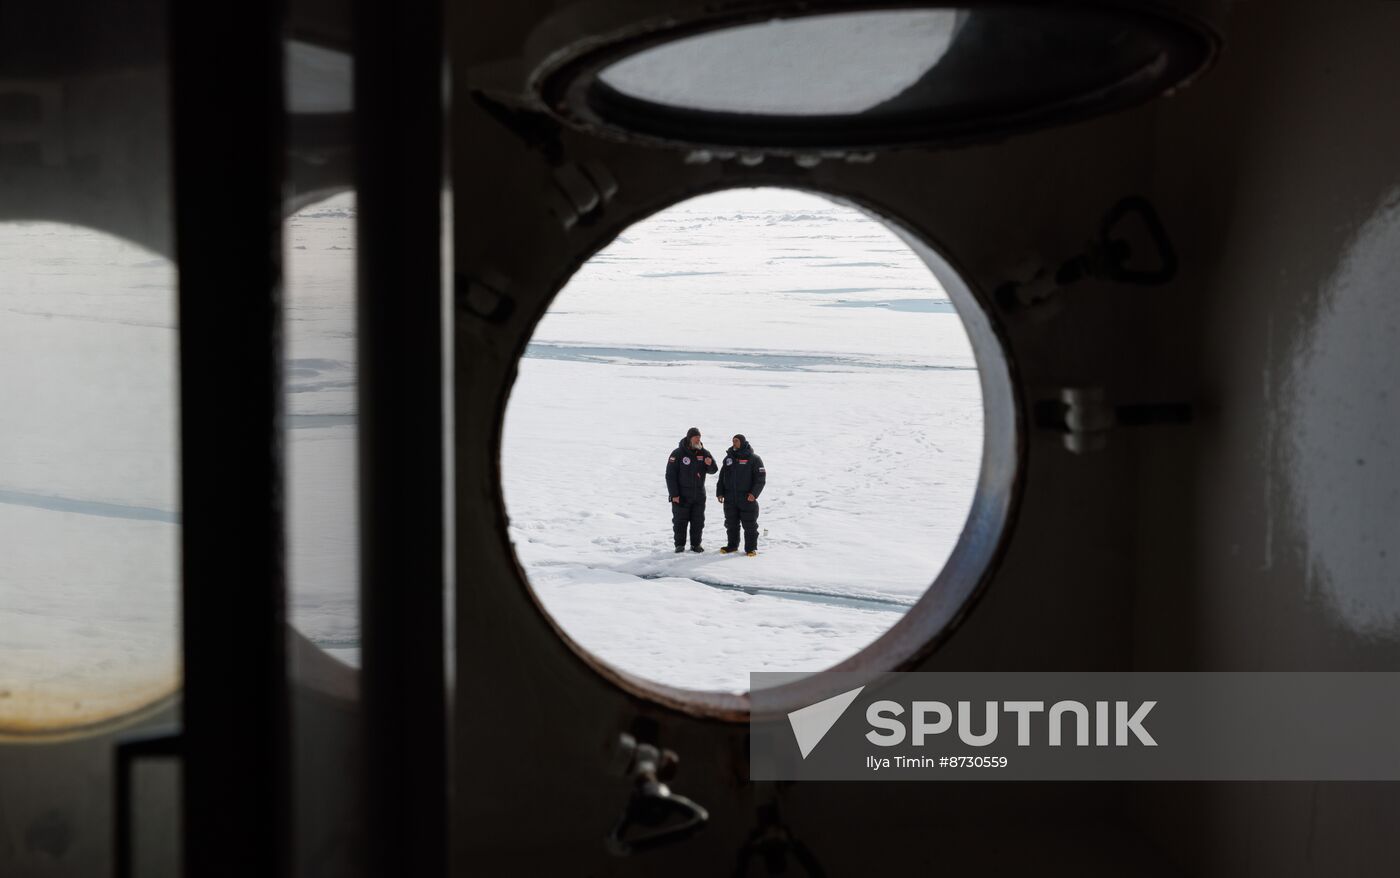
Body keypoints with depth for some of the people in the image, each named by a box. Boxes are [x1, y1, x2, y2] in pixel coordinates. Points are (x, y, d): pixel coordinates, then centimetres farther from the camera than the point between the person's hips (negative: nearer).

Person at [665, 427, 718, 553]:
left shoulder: (703, 453, 5)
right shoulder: (678, 453, -8)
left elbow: (713, 470, 5)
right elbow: (670, 475, -9)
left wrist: (710, 464, -20)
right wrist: (674, 494, -14)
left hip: (699, 495, 4)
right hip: (681, 495, -4)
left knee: (698, 521, 8)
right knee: (680, 521, 2)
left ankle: (696, 544, 18)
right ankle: (680, 544, 12)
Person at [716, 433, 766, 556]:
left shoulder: (753, 459, -4)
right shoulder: (729, 458, 12)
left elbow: (760, 478, -8)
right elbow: (722, 477, 17)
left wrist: (754, 493, -18)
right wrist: (720, 492, 9)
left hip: (747, 498, -5)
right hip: (730, 499, 5)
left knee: (749, 525, 0)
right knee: (731, 524, 12)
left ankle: (751, 548, 8)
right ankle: (732, 546, 23)